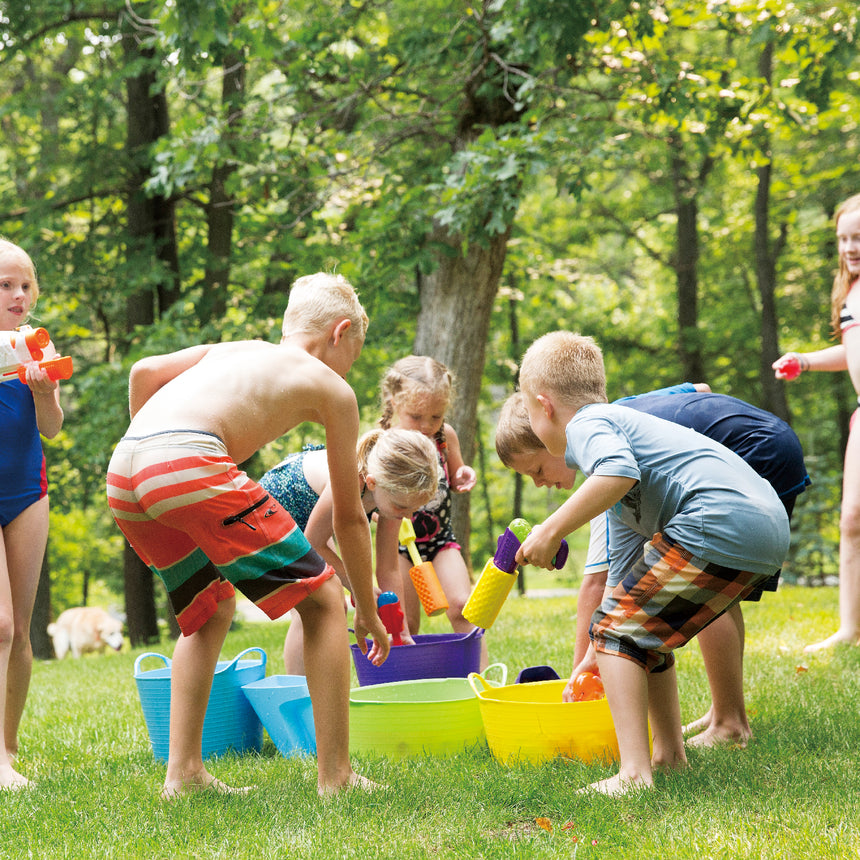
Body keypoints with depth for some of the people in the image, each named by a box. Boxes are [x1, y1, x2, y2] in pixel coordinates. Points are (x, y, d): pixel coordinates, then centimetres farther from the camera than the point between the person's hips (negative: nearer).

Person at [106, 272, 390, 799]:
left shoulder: (237, 348, 33)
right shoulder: (333, 388, 19)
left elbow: (144, 372, 18)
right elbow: (349, 518, 23)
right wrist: (368, 611, 33)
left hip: (123, 472, 7)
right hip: (189, 461, -7)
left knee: (212, 610, 27)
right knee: (321, 597, 6)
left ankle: (183, 769, 19)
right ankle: (335, 774, 4)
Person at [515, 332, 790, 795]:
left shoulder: (587, 425, 2)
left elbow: (619, 472, -25)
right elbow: (624, 570, 35)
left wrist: (551, 529, -17)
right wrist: (599, 654, 38)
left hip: (719, 522, -10)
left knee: (617, 629, -1)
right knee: (644, 628, 24)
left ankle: (635, 771, -10)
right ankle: (670, 754, 28)